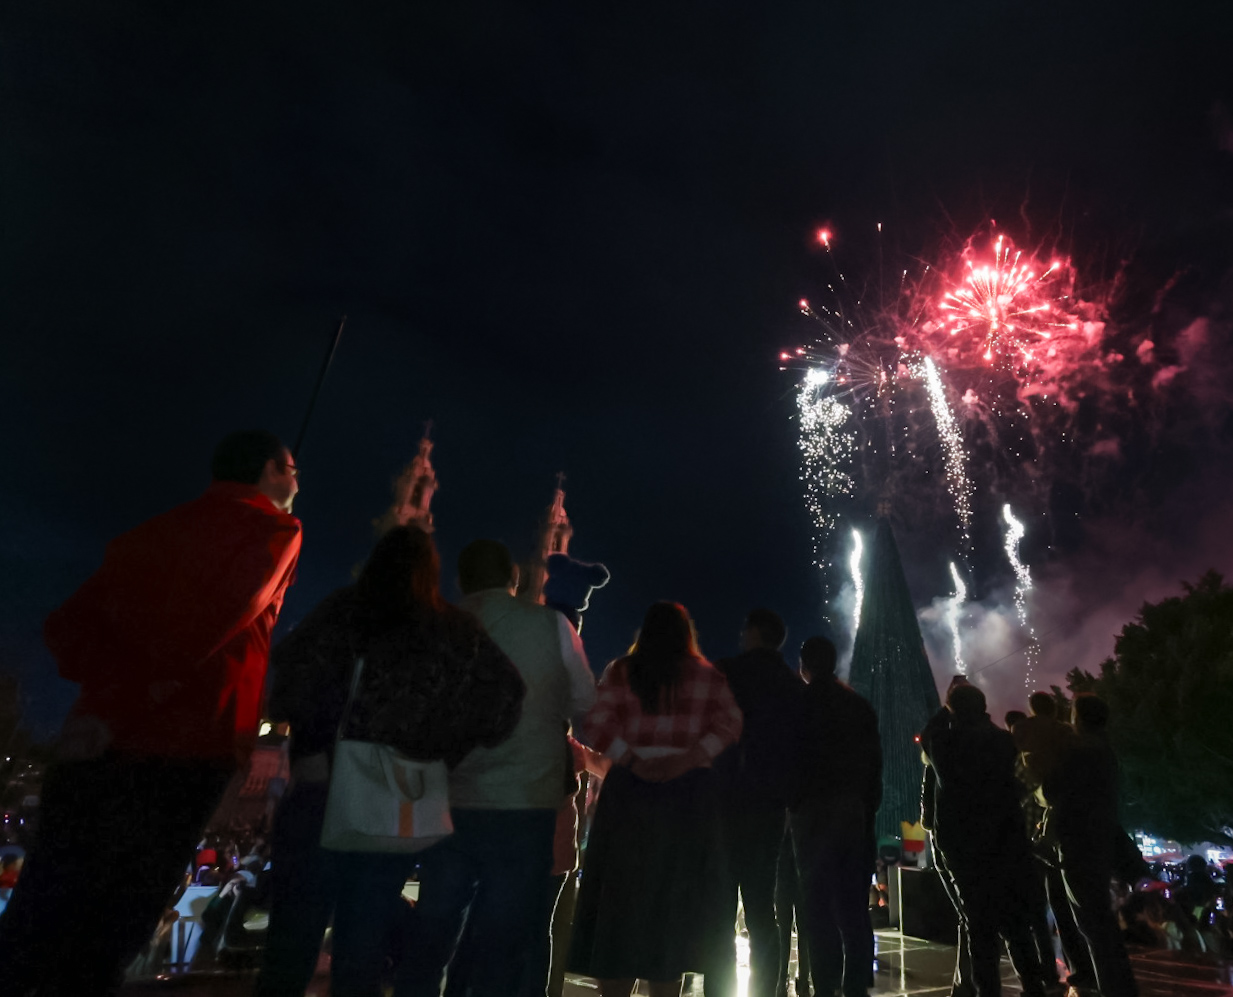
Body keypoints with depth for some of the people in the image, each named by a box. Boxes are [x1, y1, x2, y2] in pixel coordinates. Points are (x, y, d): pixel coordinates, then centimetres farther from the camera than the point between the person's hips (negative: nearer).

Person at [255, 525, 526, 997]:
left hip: (322, 789, -1)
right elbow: (506, 693, -9)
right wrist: (445, 749, 0)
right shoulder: (455, 630, -2)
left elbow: (288, 688, -8)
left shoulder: (340, 613, -3)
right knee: (364, 941, 16)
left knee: (294, 932, 13)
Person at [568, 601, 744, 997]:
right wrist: (687, 758, -12)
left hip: (628, 788, 0)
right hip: (690, 791, 0)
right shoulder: (709, 677, 7)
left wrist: (632, 762, -9)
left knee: (621, 896, 8)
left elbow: (596, 723, -7)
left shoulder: (620, 671, 5)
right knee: (674, 901, 10)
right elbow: (729, 723, -7)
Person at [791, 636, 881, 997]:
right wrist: (869, 807, 13)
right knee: (853, 905, 9)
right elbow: (875, 763, 10)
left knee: (819, 904, 0)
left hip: (814, 812, -4)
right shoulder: (860, 706, 11)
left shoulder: (800, 703, -2)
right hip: (856, 811, 4)